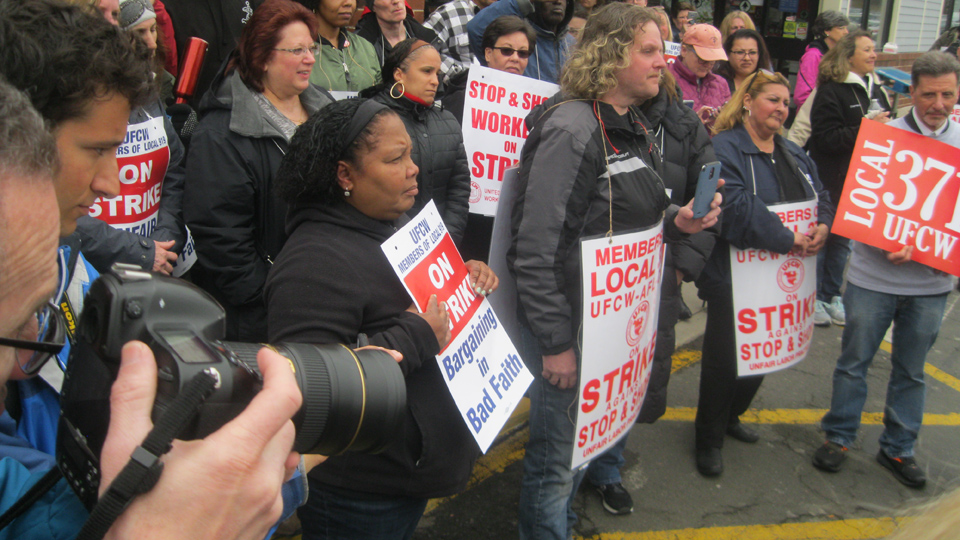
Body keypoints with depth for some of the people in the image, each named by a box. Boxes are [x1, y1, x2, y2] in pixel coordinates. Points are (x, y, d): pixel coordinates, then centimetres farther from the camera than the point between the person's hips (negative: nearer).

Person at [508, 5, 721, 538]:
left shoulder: (633, 128, 9)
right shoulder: (572, 128, -20)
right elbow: (537, 248, -24)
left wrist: (677, 221, -1)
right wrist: (555, 343, -21)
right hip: (570, 327, -9)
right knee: (557, 454, 6)